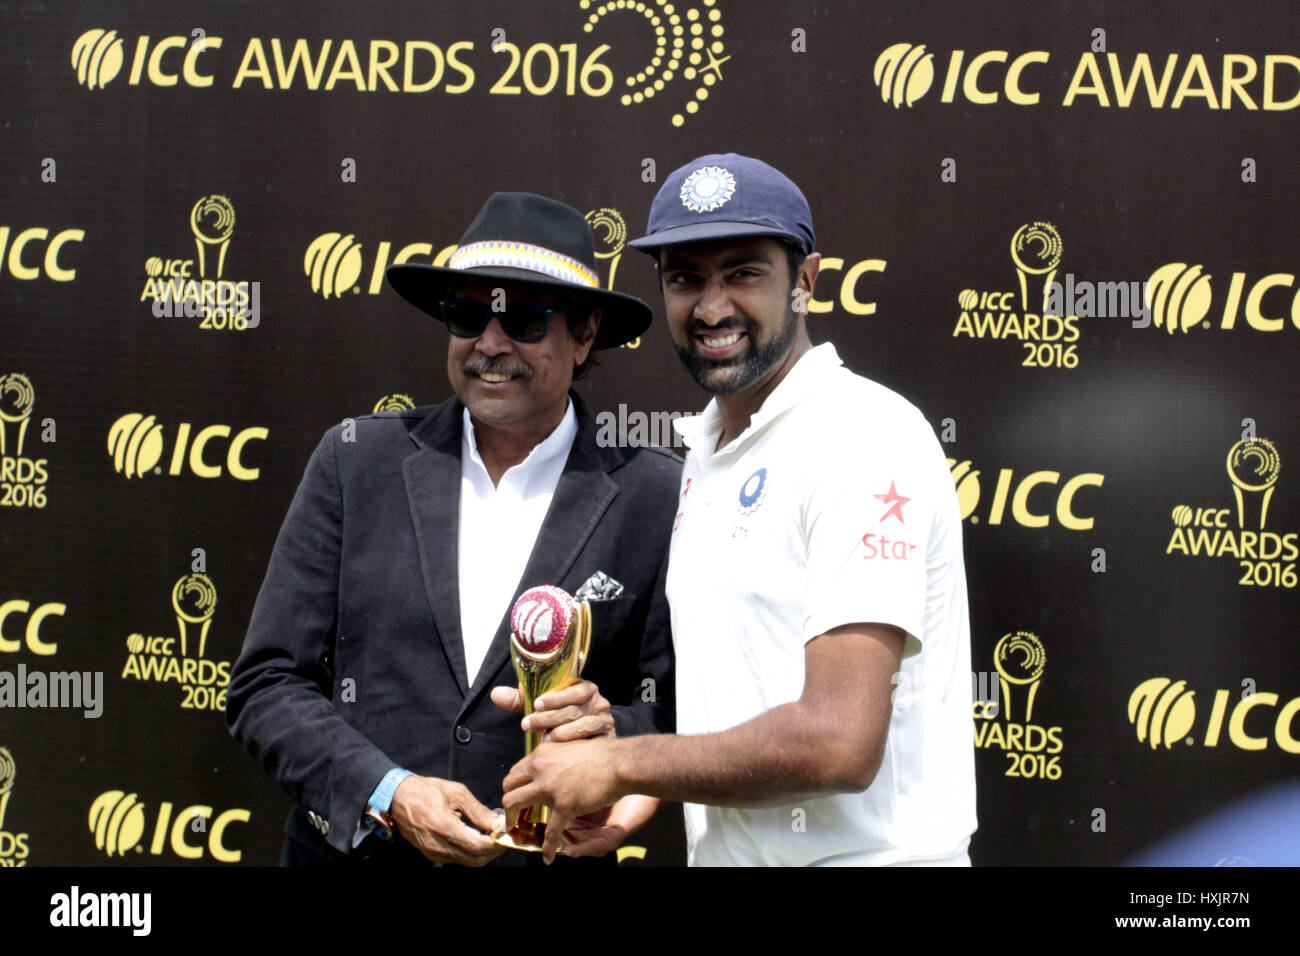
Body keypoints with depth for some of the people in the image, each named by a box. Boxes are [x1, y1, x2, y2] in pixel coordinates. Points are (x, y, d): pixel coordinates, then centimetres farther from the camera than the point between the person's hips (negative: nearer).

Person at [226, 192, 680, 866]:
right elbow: (265, 684, -3)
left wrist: (615, 729, -22)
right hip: (350, 849, 1)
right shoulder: (356, 461, -2)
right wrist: (387, 795, -16)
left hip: (547, 857, -1)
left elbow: (684, 713, -2)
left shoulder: (655, 496, -6)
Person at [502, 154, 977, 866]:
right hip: (722, 854, 8)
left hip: (862, 854, -8)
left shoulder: (865, 438, -18)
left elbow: (840, 743, -25)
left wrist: (619, 766, -14)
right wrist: (641, 794, -1)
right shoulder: (707, 451, 10)